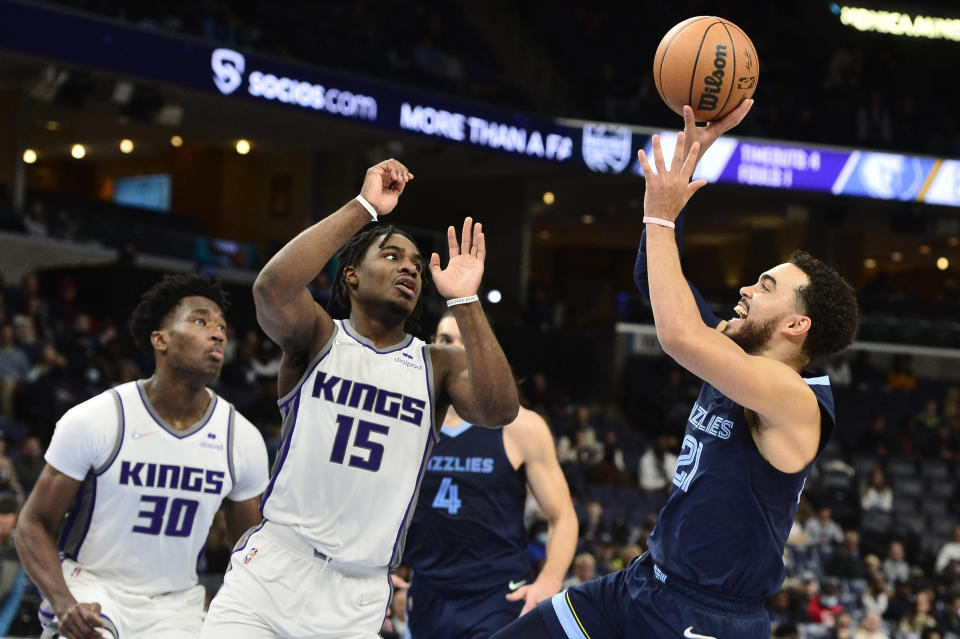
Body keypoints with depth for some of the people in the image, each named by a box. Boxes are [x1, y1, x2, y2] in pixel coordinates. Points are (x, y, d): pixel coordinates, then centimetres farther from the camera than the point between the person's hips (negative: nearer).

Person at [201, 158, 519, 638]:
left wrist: (464, 302, -15)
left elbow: (500, 410, -14)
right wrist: (362, 208, -18)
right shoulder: (318, 337, 2)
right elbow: (272, 288, -21)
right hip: (272, 567, -1)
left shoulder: (437, 366, 7)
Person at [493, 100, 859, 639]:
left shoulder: (798, 402, -18)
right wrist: (690, 152, 4)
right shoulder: (738, 356, 8)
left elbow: (678, 333, -32)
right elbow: (655, 277, 12)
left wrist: (661, 217, -21)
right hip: (643, 588, 8)